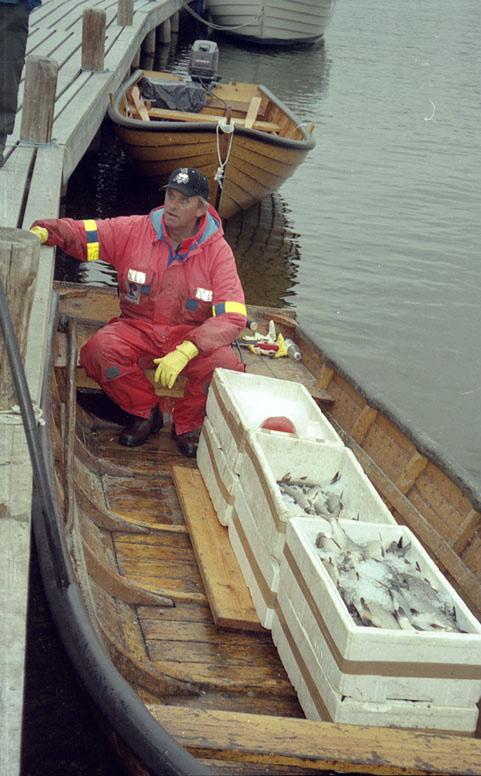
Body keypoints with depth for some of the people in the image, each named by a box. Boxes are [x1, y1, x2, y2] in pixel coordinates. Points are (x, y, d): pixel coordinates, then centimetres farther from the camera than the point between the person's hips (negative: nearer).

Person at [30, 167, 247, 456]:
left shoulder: (218, 250, -11)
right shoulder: (134, 230, -6)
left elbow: (233, 317, -19)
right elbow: (82, 233, -3)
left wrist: (185, 352, -32)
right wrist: (44, 232, -28)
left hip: (192, 335, -1)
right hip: (138, 329, 2)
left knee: (225, 364, -32)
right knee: (99, 350, -30)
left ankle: (187, 426, 0)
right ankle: (146, 413, 0)